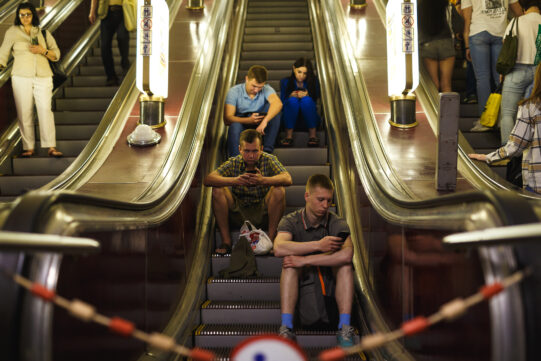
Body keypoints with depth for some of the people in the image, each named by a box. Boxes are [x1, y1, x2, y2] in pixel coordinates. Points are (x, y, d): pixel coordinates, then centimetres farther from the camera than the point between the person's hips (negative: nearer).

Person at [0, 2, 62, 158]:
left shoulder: (43, 33, 13)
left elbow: (56, 55, 13)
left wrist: (43, 51, -5)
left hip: (43, 77, 1)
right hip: (21, 78, 0)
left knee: (45, 110, -9)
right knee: (24, 113, -1)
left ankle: (51, 148, -10)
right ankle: (28, 148, 5)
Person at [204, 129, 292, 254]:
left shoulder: (269, 160, -6)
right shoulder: (233, 163, -4)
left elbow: (288, 179, -25)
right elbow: (208, 180, -20)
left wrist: (263, 180, -44)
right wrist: (235, 180, -39)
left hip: (262, 215, -1)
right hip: (238, 215, 1)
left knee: (279, 189, -25)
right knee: (218, 190, -20)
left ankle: (270, 239, -17)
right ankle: (226, 241, -14)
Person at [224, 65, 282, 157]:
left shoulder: (266, 89, -6)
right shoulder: (234, 91, -8)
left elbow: (278, 103, -30)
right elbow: (227, 119, -17)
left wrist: (265, 121, -48)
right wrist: (248, 120, -33)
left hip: (261, 127, 2)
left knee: (273, 110, -23)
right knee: (235, 125, -36)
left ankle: (267, 151, -27)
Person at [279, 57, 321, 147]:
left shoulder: (313, 81, 2)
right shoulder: (285, 82, 1)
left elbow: (314, 101, -3)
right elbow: (282, 103, -2)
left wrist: (307, 95, -24)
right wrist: (291, 96, -22)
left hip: (309, 119, 0)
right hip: (290, 120, 0)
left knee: (306, 100, -29)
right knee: (293, 100, -29)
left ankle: (312, 135, -28)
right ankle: (288, 136, -31)